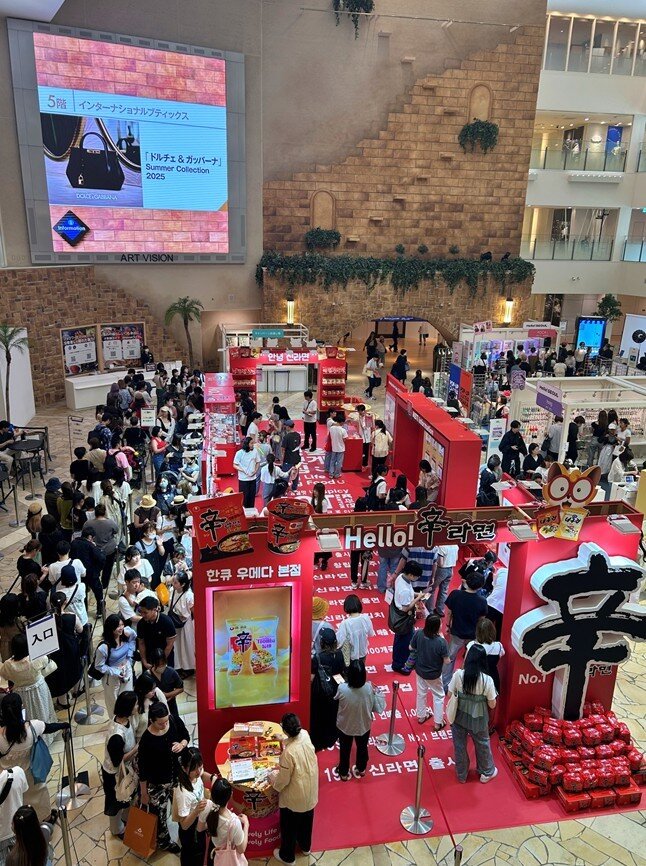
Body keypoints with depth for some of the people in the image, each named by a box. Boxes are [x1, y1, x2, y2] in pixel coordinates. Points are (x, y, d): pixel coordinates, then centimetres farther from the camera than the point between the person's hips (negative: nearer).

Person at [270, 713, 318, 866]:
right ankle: (305, 846, 54)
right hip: (310, 792, 6)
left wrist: (273, 778, -1)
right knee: (306, 821, 30)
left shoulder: (289, 752, -37)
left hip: (294, 797, -6)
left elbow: (283, 780, -22)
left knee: (289, 826, 21)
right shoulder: (305, 735, -19)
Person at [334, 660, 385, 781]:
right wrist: (377, 692, -8)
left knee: (345, 750, 28)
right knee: (362, 748, 31)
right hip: (364, 726, 1)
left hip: (345, 726, -1)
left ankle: (344, 773, 51)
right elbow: (379, 708, -19)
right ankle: (360, 770, 55)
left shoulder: (342, 688, -34)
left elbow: (336, 698, -9)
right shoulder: (369, 688, -31)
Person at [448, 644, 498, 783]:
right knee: (482, 745, 25)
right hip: (478, 719, -1)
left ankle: (461, 775, 41)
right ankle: (487, 773, 47)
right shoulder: (487, 680, -22)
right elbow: (492, 705, -12)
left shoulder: (458, 675, -20)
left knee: (459, 745, 22)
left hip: (459, 716, 1)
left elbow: (450, 695, -9)